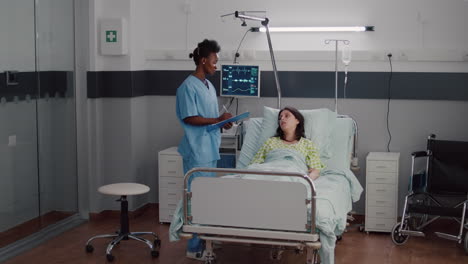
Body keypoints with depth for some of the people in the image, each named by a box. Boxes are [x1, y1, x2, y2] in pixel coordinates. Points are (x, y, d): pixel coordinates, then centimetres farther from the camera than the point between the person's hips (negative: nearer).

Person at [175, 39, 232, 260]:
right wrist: (218, 119, -17)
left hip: (211, 149, 9)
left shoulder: (209, 86, 15)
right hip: (197, 151, -9)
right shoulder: (188, 86, -13)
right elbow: (189, 118, -18)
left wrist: (223, 121, 0)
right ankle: (194, 247, 4)